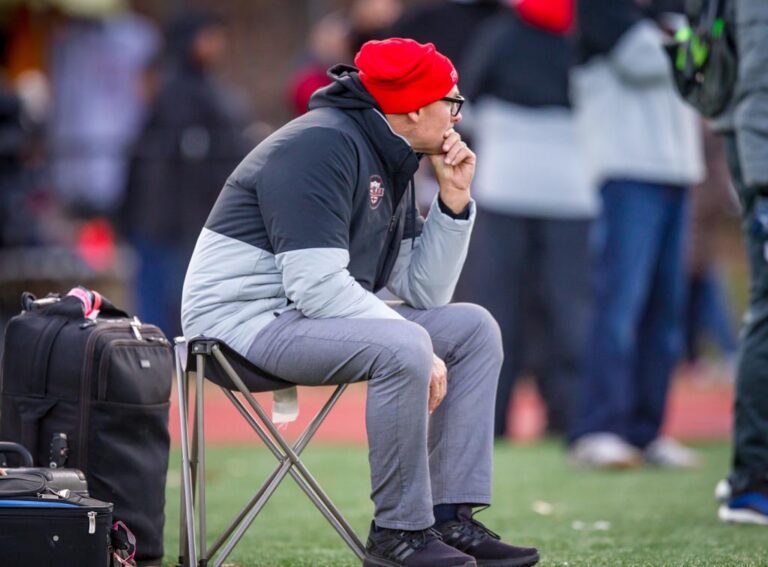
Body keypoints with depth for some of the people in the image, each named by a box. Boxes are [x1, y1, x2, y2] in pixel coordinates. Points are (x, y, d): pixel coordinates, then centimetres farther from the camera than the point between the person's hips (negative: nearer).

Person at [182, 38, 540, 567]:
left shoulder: (391, 164, 12)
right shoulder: (323, 145, -18)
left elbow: (424, 294, 10)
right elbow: (317, 286, -27)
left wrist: (454, 200, 0)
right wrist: (419, 351, -26)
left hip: (320, 315, 10)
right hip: (246, 319, -10)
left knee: (475, 329, 3)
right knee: (402, 348, -32)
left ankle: (452, 520, -2)